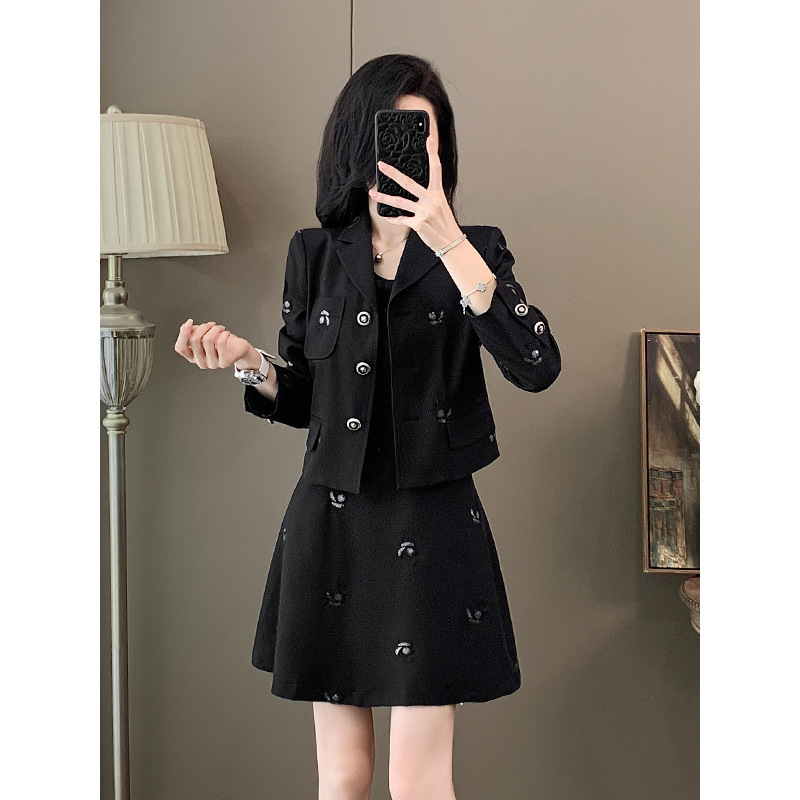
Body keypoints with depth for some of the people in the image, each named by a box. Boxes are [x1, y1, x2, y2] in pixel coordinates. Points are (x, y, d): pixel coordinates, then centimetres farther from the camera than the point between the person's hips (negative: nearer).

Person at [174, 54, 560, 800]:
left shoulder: (475, 250, -1)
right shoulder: (314, 254, 6)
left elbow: (536, 367, -20)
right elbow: (304, 399, 13)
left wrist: (447, 241, -27)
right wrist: (248, 360, -8)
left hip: (432, 527, -2)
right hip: (329, 526, 3)